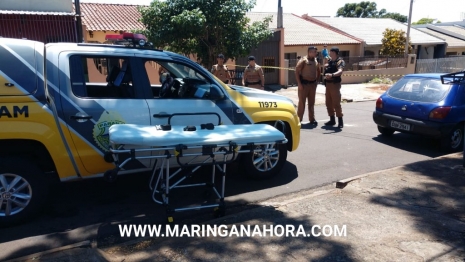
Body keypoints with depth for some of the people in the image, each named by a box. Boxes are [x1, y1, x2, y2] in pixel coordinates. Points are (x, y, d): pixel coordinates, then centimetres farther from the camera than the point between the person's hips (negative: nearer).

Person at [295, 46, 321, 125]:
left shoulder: (316, 61, 13)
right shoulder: (303, 60, -7)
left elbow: (318, 71, 26)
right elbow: (297, 71, -12)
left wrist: (317, 80, 14)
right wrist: (299, 83, -17)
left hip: (313, 84, 6)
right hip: (304, 83, -6)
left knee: (311, 102, 10)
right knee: (302, 102, -3)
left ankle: (312, 119, 17)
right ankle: (298, 119, 5)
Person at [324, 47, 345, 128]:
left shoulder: (340, 61, -10)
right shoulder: (329, 61, 14)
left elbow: (340, 71, -29)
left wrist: (332, 75, -47)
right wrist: (325, 66, 4)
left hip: (335, 84, -8)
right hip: (328, 84, 8)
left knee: (336, 103, -9)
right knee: (328, 103, 12)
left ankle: (340, 121, -3)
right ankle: (332, 120, 23)